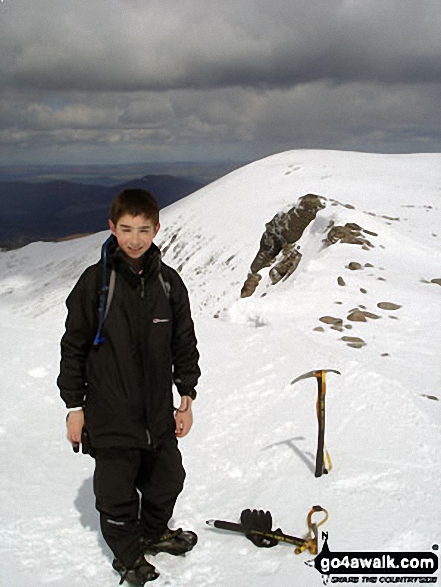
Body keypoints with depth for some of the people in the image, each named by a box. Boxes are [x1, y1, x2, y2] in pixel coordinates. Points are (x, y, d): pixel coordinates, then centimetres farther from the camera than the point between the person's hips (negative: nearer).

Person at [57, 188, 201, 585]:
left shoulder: (169, 282, -1)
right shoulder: (95, 281, -11)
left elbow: (185, 344, 8)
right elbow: (74, 347, -5)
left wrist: (187, 398, 7)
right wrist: (74, 406, -4)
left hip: (159, 411, 4)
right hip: (110, 414, -3)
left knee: (167, 479, 18)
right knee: (116, 491, 8)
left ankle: (154, 533, 46)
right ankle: (127, 555, 34)